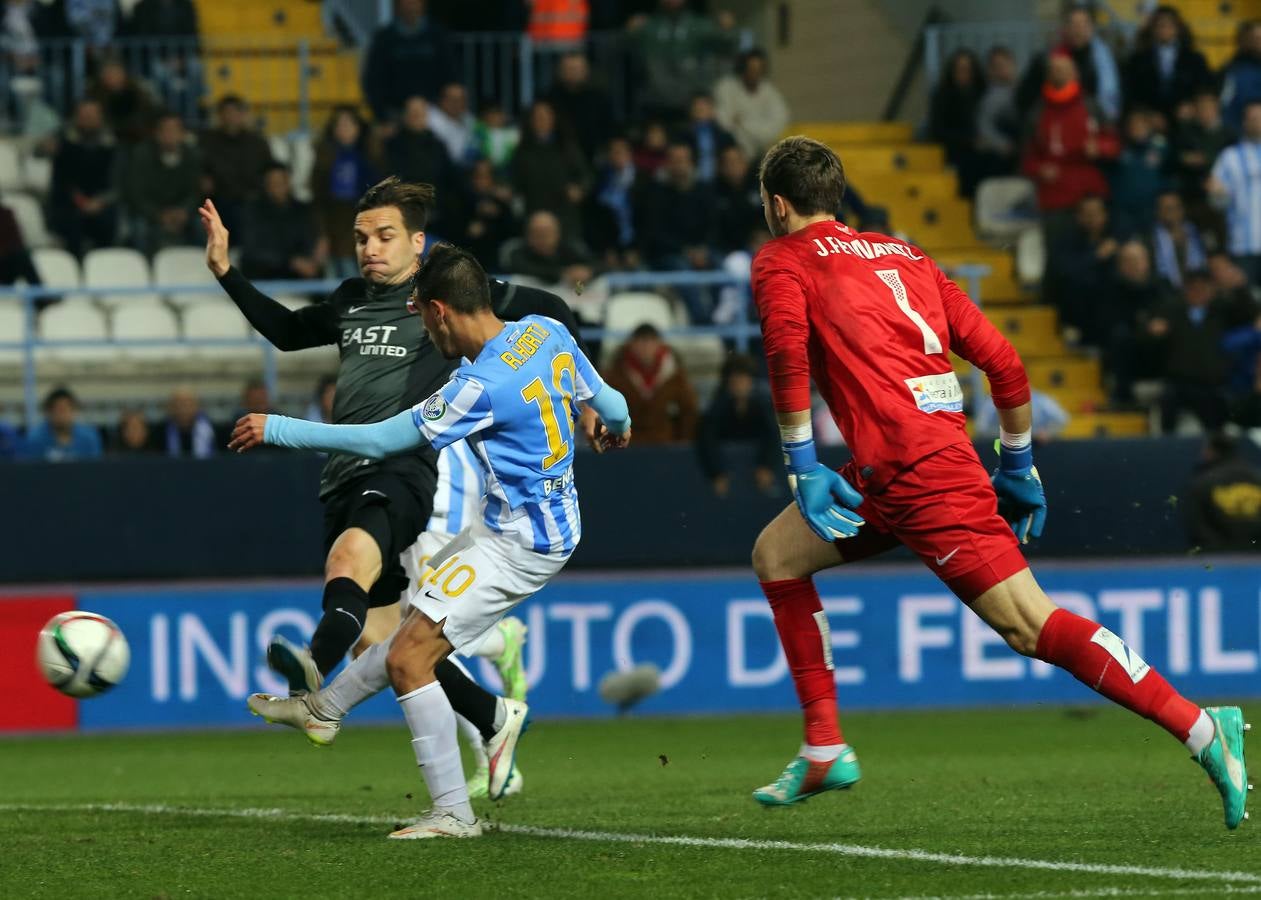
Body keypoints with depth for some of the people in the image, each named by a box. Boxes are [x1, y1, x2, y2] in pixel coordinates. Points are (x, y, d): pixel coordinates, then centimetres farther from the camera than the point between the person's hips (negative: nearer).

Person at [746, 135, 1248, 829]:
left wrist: (802, 464, -11)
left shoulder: (781, 263, 6)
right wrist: (1017, 467, 25)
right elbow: (1003, 361, 17)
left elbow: (788, 350, -16)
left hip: (911, 472, -8)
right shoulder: (904, 256, 24)